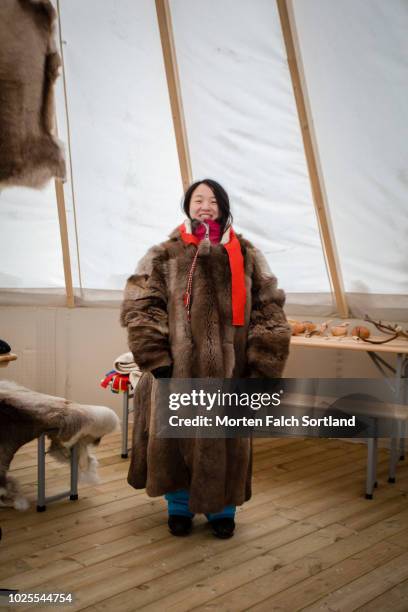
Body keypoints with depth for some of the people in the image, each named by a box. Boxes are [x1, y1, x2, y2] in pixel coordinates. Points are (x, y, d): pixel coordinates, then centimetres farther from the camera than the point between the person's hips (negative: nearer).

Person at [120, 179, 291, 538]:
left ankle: (222, 509, 33)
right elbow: (139, 309, -4)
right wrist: (159, 361, -11)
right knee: (174, 439, 9)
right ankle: (179, 506, 33)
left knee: (227, 442, 11)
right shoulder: (164, 256, 2)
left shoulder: (247, 257, 5)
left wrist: (260, 367, -4)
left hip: (229, 373, 1)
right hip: (177, 372, 0)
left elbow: (270, 313, 2)